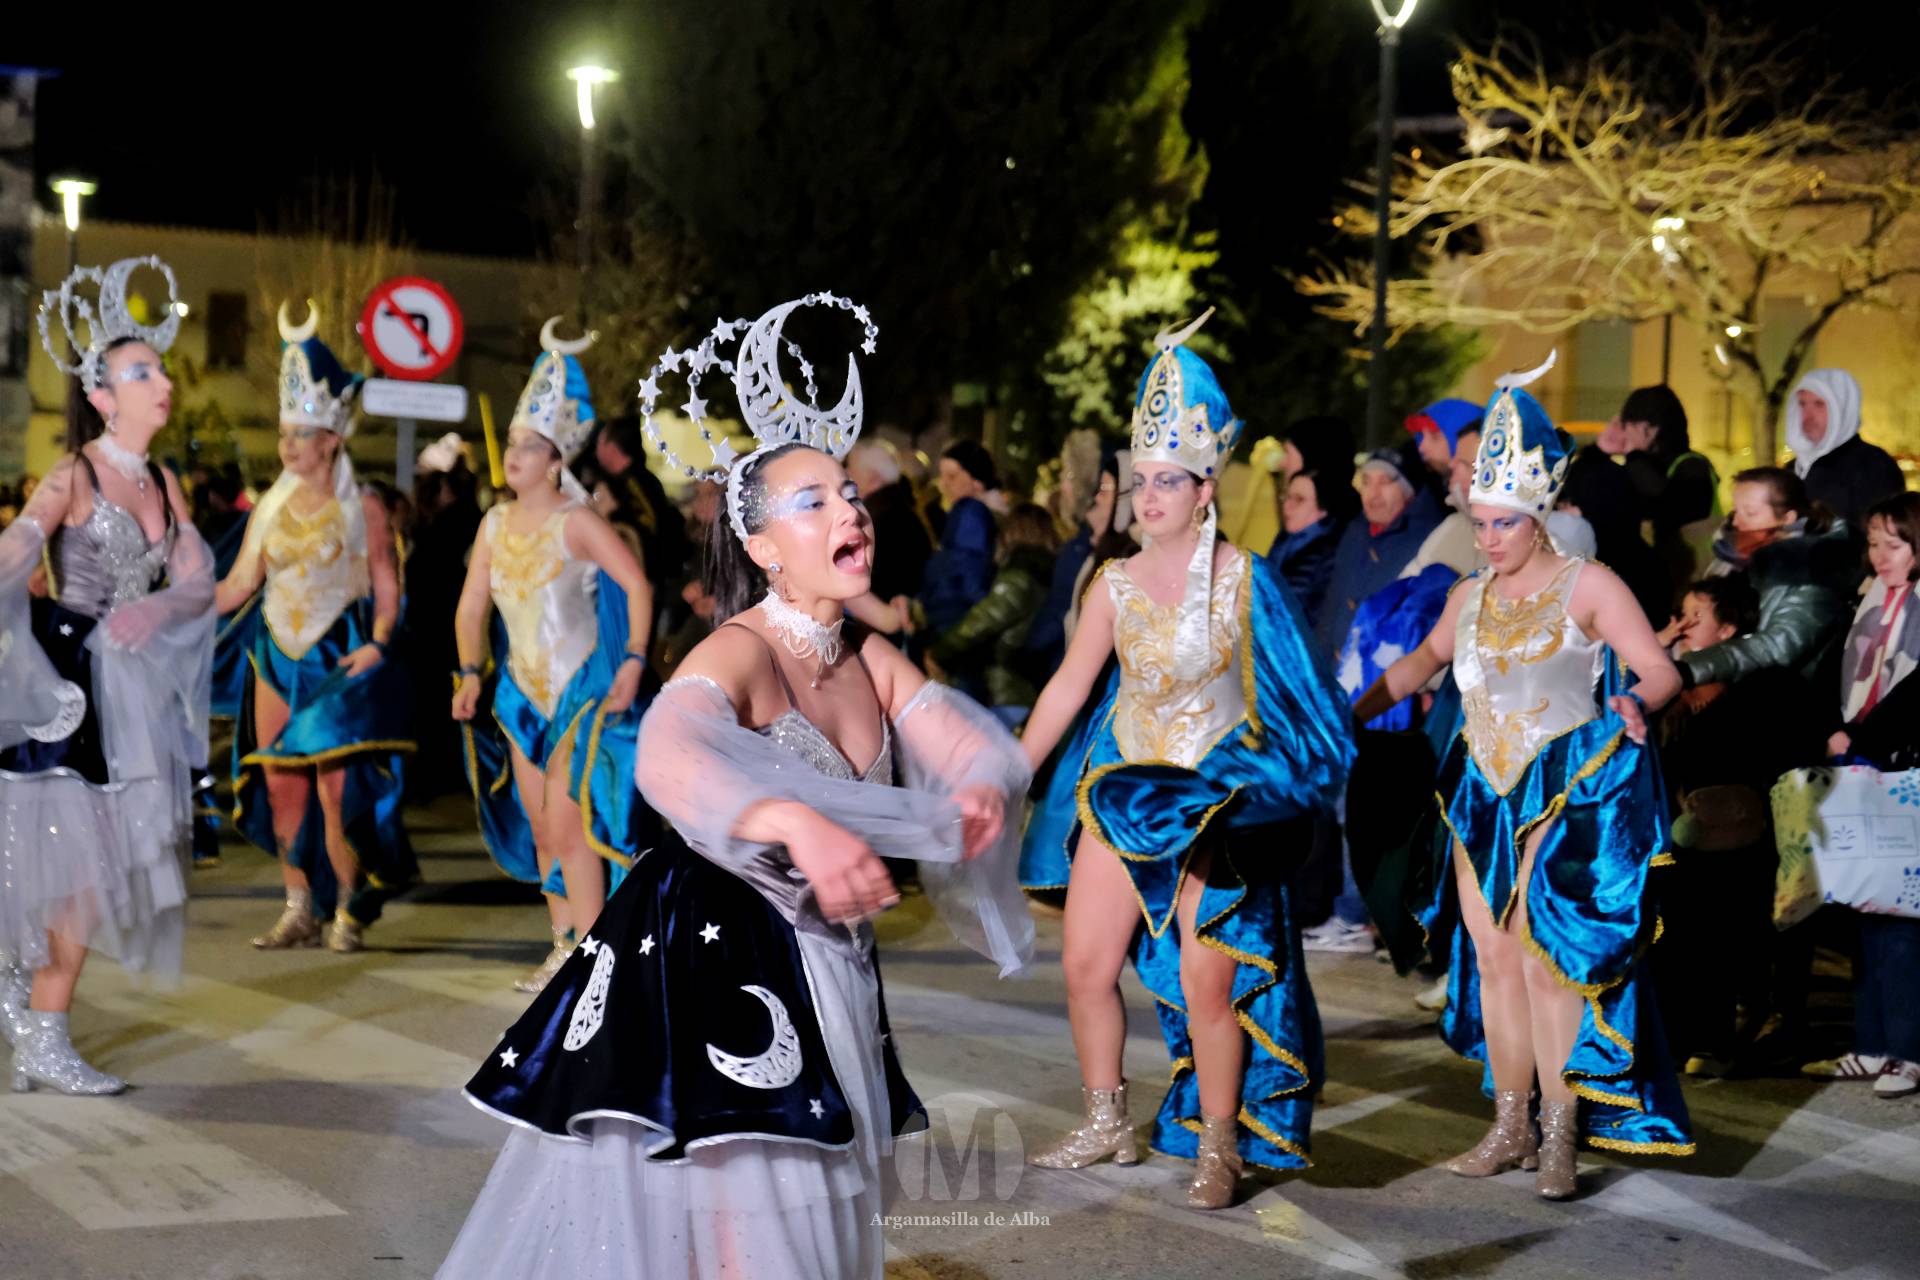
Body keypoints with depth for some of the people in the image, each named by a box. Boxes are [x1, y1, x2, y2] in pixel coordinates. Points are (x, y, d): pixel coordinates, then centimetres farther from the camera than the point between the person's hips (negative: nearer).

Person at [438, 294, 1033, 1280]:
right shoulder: (739, 653, -20)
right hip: (710, 964, -8)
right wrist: (801, 826, -58)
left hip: (823, 972, 8)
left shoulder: (873, 663, 4)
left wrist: (980, 790, -31)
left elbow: (969, 743, -6)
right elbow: (669, 760, -40)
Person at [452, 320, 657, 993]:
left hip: (582, 689, -7)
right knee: (540, 829, 10)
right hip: (522, 690, 7)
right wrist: (470, 673, 2)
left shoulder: (575, 521, -13)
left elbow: (637, 585, -18)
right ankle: (563, 946, 20)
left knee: (568, 825, -11)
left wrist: (633, 662, -23)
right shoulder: (495, 523, 5)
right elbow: (471, 607, 10)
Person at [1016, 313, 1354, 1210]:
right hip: (1123, 791, 5)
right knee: (1086, 966, 4)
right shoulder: (1118, 582, 4)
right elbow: (1069, 684, 9)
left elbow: (1295, 689, -4)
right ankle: (1107, 1127, 21)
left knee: (1207, 986, -5)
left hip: (1215, 800, -5)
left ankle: (1220, 1149, 9)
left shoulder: (1242, 581, -8)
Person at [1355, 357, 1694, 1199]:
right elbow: (1423, 661, 30)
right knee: (1492, 956, 6)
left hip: (1567, 792, -6)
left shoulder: (1587, 587, -5)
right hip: (1484, 790, 6)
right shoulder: (1470, 597, 12)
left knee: (1546, 956, -12)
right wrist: (1352, 713, 26)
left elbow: (1660, 670, -9)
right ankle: (1510, 1126, 15)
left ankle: (1560, 1135, -6)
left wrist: (1635, 702, -29)